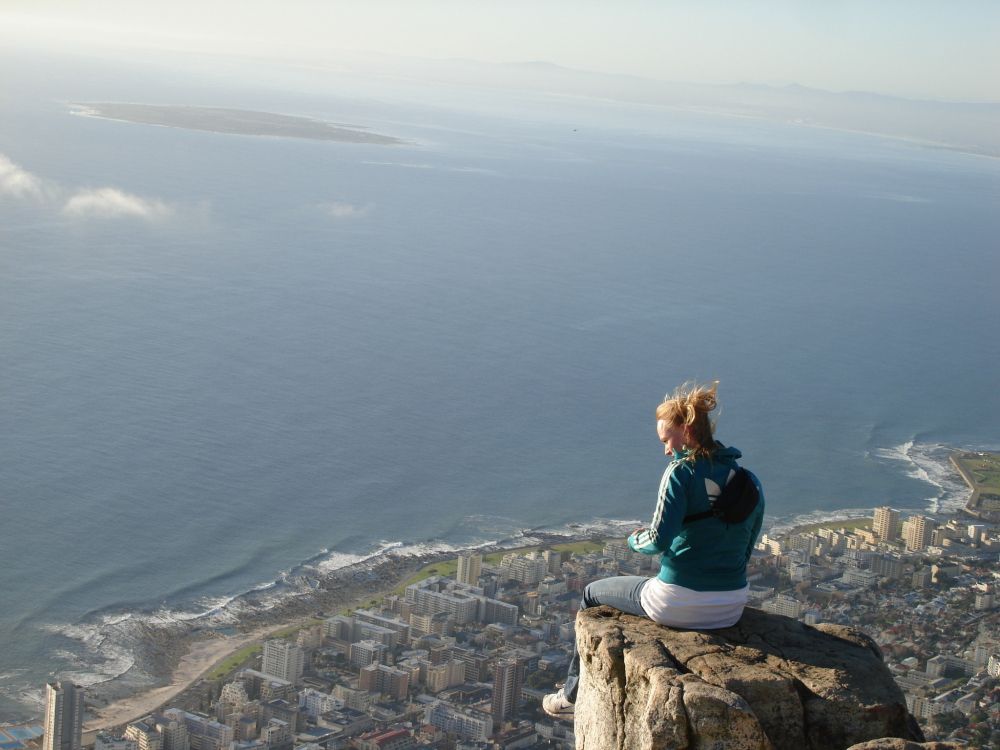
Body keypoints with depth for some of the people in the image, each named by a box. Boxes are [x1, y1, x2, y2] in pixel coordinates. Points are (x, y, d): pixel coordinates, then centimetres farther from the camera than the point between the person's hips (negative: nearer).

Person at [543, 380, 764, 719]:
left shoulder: (682, 472, -16)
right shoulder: (750, 482, 4)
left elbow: (658, 540, -21)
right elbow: (745, 550, 10)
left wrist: (636, 539, 1)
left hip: (680, 605, -6)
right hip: (732, 608, 7)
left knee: (592, 594, 23)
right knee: (650, 587, 40)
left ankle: (574, 694, 36)